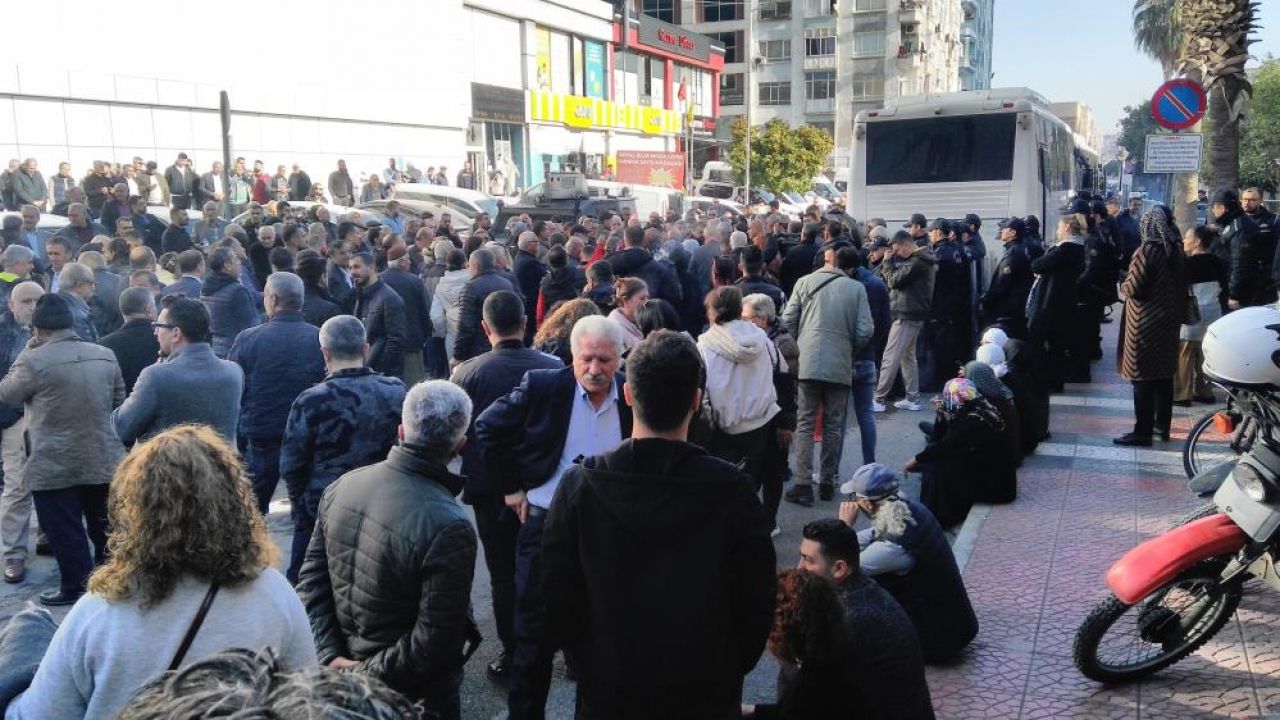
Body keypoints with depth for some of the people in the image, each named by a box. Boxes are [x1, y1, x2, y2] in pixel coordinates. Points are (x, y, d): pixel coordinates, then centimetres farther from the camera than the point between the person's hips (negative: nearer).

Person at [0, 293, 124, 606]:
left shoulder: (34, 361, -16)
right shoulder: (105, 355, 1)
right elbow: (119, 402, 11)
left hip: (55, 465, -5)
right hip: (103, 459, 5)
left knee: (65, 531, 8)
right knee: (103, 525, 19)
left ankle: (76, 588, 16)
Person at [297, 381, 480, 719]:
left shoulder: (342, 486, -9)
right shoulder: (450, 528, -28)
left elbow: (311, 580, -3)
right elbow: (435, 642, -25)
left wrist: (331, 656, -5)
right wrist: (367, 675, -14)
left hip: (343, 672, 6)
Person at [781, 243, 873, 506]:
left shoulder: (804, 282, 1)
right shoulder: (856, 288, 0)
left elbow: (787, 320, 2)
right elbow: (865, 331, -3)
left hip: (807, 363, 0)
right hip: (840, 366, 0)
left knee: (805, 424, 4)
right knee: (833, 427, 11)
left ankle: (803, 485, 0)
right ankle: (827, 483, 18)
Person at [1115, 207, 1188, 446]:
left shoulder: (1147, 251, -17)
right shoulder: (1177, 251, 5)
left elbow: (1133, 289, -19)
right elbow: (1182, 286, 11)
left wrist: (1123, 285, 1)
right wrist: (1180, 314, 20)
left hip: (1145, 325, -7)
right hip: (1170, 321, 7)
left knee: (1143, 380, -3)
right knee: (1164, 376, 15)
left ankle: (1143, 431, -1)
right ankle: (1162, 425, 23)